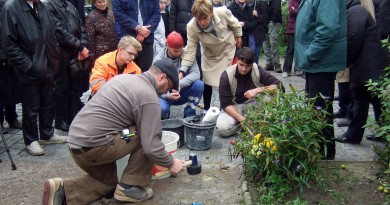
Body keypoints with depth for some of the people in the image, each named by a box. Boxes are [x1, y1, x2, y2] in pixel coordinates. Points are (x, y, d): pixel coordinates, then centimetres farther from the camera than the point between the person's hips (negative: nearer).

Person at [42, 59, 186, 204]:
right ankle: (131, 186, 4)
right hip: (93, 145, -9)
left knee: (108, 182, 27)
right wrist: (170, 163, 3)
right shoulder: (149, 96, -11)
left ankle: (62, 189, 8)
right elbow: (151, 146, -16)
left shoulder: (123, 77, 15)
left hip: (75, 141, 9)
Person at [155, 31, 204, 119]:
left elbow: (196, 73, -21)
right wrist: (168, 95, -36)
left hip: (181, 92, 2)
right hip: (165, 94, -2)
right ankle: (165, 118, 6)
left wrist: (180, 84, -36)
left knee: (199, 84, -26)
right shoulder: (158, 60, -12)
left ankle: (189, 116, -9)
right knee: (161, 108, -35)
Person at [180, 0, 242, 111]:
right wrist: (182, 71, -37)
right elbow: (190, 49, -28)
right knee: (207, 82, 5)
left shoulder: (223, 12, -34)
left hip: (228, 49, -1)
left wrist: (238, 37, 4)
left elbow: (235, 23, -12)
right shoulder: (191, 27, -31)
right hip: (209, 55, 1)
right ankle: (206, 109, 25)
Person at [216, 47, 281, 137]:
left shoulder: (258, 71, -15)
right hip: (234, 107, -1)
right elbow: (226, 104, -19)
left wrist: (258, 90, -32)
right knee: (222, 128, -30)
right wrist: (242, 119, -31)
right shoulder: (226, 76, -19)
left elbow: (278, 85, -18)